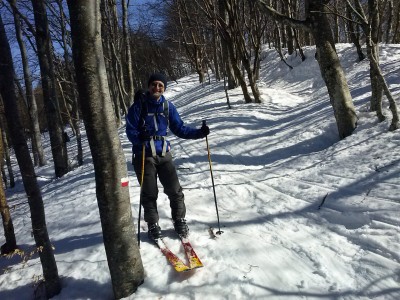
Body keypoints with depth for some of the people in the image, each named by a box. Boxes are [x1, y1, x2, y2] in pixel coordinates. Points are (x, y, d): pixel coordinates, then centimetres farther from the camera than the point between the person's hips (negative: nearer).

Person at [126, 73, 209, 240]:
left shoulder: (168, 106, 4)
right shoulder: (138, 105, -5)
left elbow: (179, 129, 5)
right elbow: (130, 131, -8)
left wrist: (199, 133, -8)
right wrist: (140, 137, -31)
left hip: (164, 154, 3)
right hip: (144, 156, -2)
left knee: (174, 190, 2)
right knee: (149, 194, 5)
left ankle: (180, 221, 22)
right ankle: (153, 226, 24)